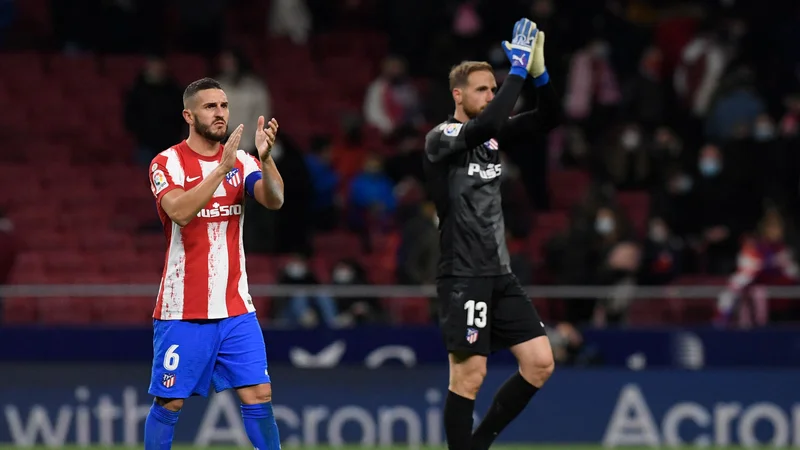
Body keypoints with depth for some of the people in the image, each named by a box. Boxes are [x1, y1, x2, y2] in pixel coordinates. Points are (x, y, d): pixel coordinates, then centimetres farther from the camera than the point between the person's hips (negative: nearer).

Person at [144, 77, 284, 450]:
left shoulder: (240, 161, 6)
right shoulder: (167, 163, -7)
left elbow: (274, 200, -11)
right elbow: (180, 212, -25)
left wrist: (266, 157, -29)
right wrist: (222, 168, -32)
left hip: (236, 309, 4)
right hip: (183, 312, -4)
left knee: (258, 397, -2)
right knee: (169, 403, 1)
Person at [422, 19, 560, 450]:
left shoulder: (492, 135, 13)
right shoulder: (441, 138, -8)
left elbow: (548, 118, 8)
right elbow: (487, 123, -28)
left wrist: (538, 70, -7)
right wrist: (517, 70, -22)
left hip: (500, 275, 8)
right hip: (463, 277, -8)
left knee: (540, 362, 2)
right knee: (469, 375, -9)